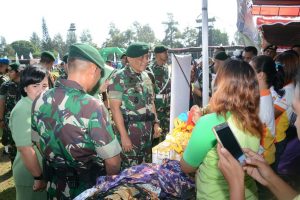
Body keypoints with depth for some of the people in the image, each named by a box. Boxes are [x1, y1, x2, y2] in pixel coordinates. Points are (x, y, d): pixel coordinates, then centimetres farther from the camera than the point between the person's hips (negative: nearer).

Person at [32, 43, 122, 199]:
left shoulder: (40, 101, -9)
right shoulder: (92, 107, -28)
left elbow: (39, 143, 6)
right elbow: (113, 161, -22)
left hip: (55, 186, 5)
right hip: (89, 187, -5)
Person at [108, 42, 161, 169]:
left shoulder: (145, 76, 10)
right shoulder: (119, 78, -12)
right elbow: (115, 108, -16)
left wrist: (155, 123, 12)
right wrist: (123, 135, -19)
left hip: (147, 129, 7)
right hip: (129, 129, -6)